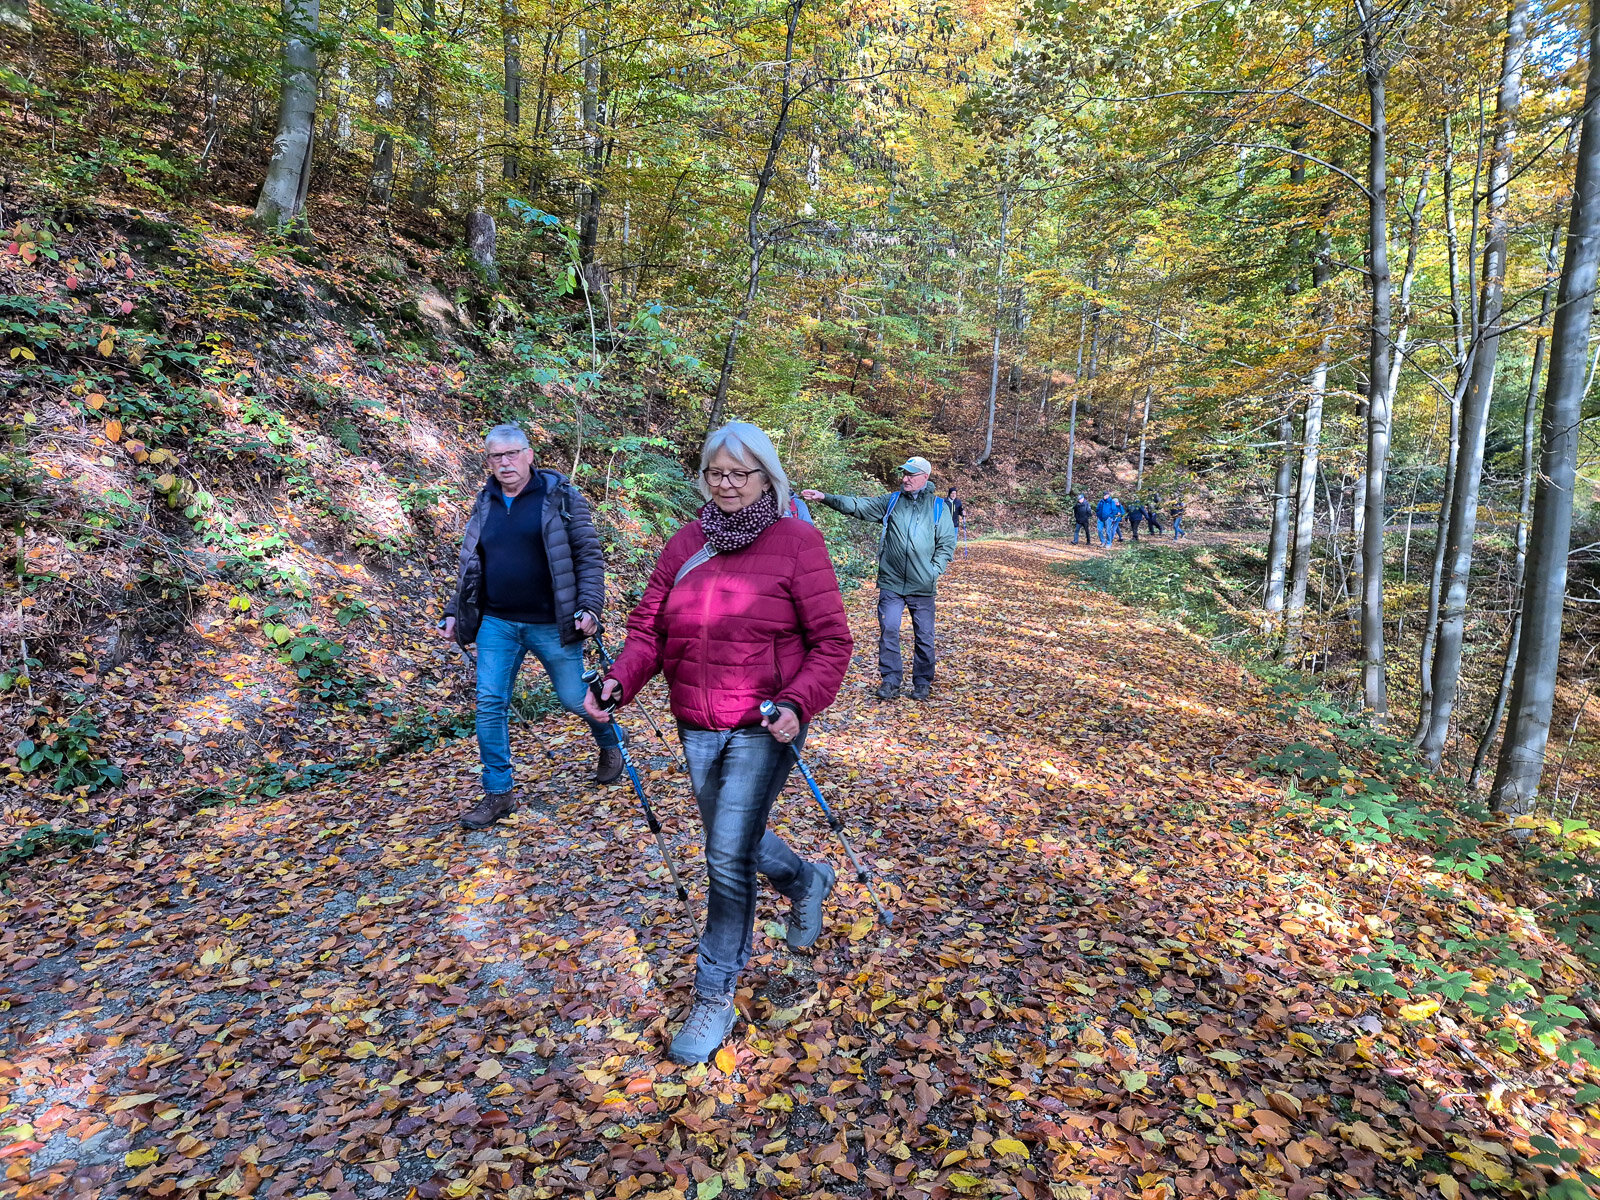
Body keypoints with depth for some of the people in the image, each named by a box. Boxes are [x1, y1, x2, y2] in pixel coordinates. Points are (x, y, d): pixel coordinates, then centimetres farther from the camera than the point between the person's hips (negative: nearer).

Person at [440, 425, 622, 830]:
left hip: (551, 625, -4)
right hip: (496, 624, 4)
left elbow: (589, 555, -6)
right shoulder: (484, 504, 9)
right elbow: (470, 567, 18)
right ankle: (498, 793, 13)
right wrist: (454, 614, 11)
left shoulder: (561, 497, -5)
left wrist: (589, 607, -17)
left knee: (575, 699, 7)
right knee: (490, 705, 0)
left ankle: (609, 744, 39)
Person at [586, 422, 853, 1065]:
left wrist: (797, 704, -25)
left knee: (729, 855, -5)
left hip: (763, 728, -6)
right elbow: (649, 626, 4)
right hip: (696, 728, 6)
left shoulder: (797, 543, -9)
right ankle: (807, 880, 53)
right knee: (732, 839, 21)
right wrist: (620, 680, -14)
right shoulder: (685, 543, 5)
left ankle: (715, 994, 16)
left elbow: (831, 642, -11)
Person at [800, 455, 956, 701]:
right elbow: (858, 505, -1)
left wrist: (935, 571, -7)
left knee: (924, 636, 7)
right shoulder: (891, 501, 7)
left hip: (922, 587, -1)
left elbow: (947, 543, 4)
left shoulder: (938, 506, 3)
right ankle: (890, 681, 11)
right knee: (888, 631, -2)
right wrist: (825, 497, -13)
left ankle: (922, 683, 22)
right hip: (891, 583, 1)